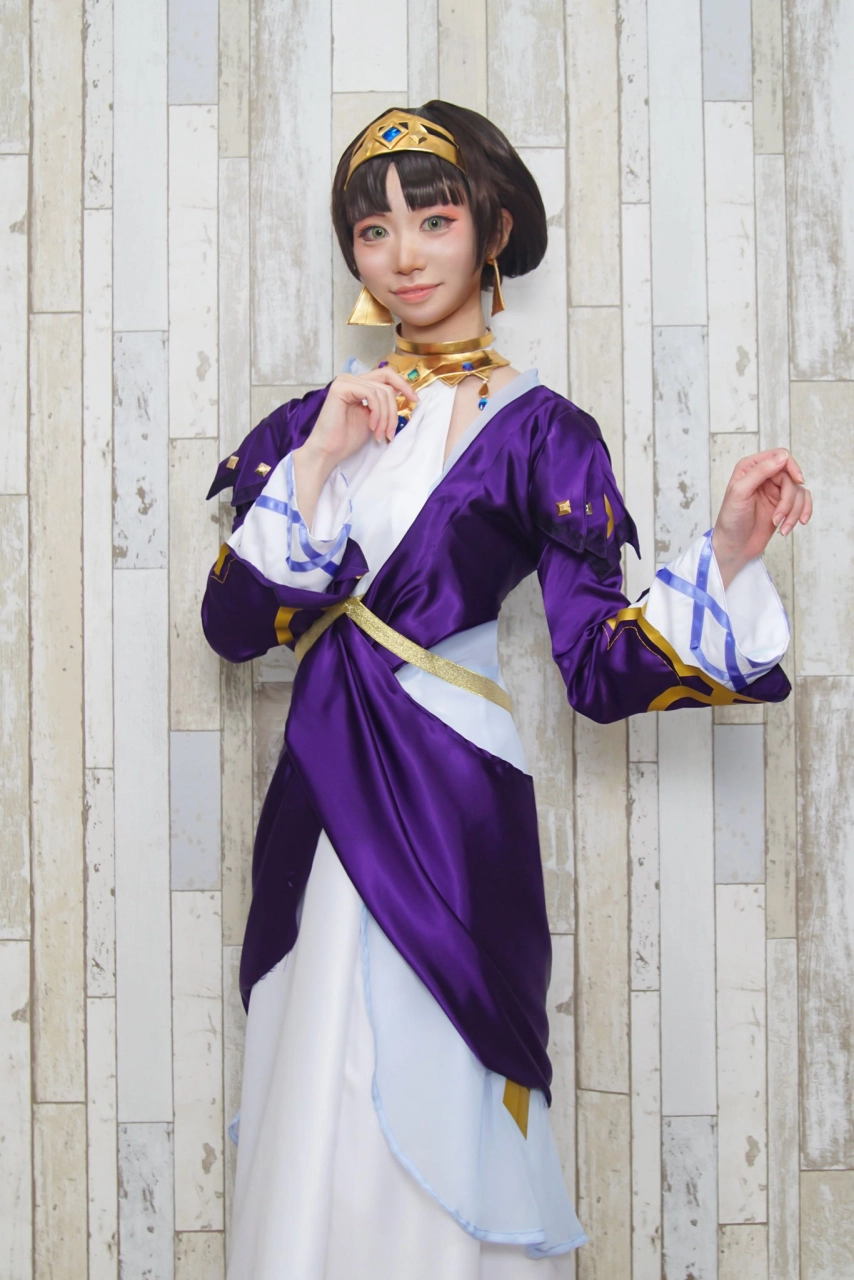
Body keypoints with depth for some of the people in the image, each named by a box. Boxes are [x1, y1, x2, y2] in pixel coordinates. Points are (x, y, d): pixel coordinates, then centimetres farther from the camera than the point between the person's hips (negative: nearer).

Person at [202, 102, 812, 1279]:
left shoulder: (542, 434, -2)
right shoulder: (319, 419, 9)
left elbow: (600, 670, -8)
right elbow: (232, 626, -1)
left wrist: (726, 555, -21)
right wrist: (318, 463, -10)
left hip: (447, 796, -4)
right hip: (320, 789, 4)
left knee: (429, 1116, 2)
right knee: (312, 1115, 12)